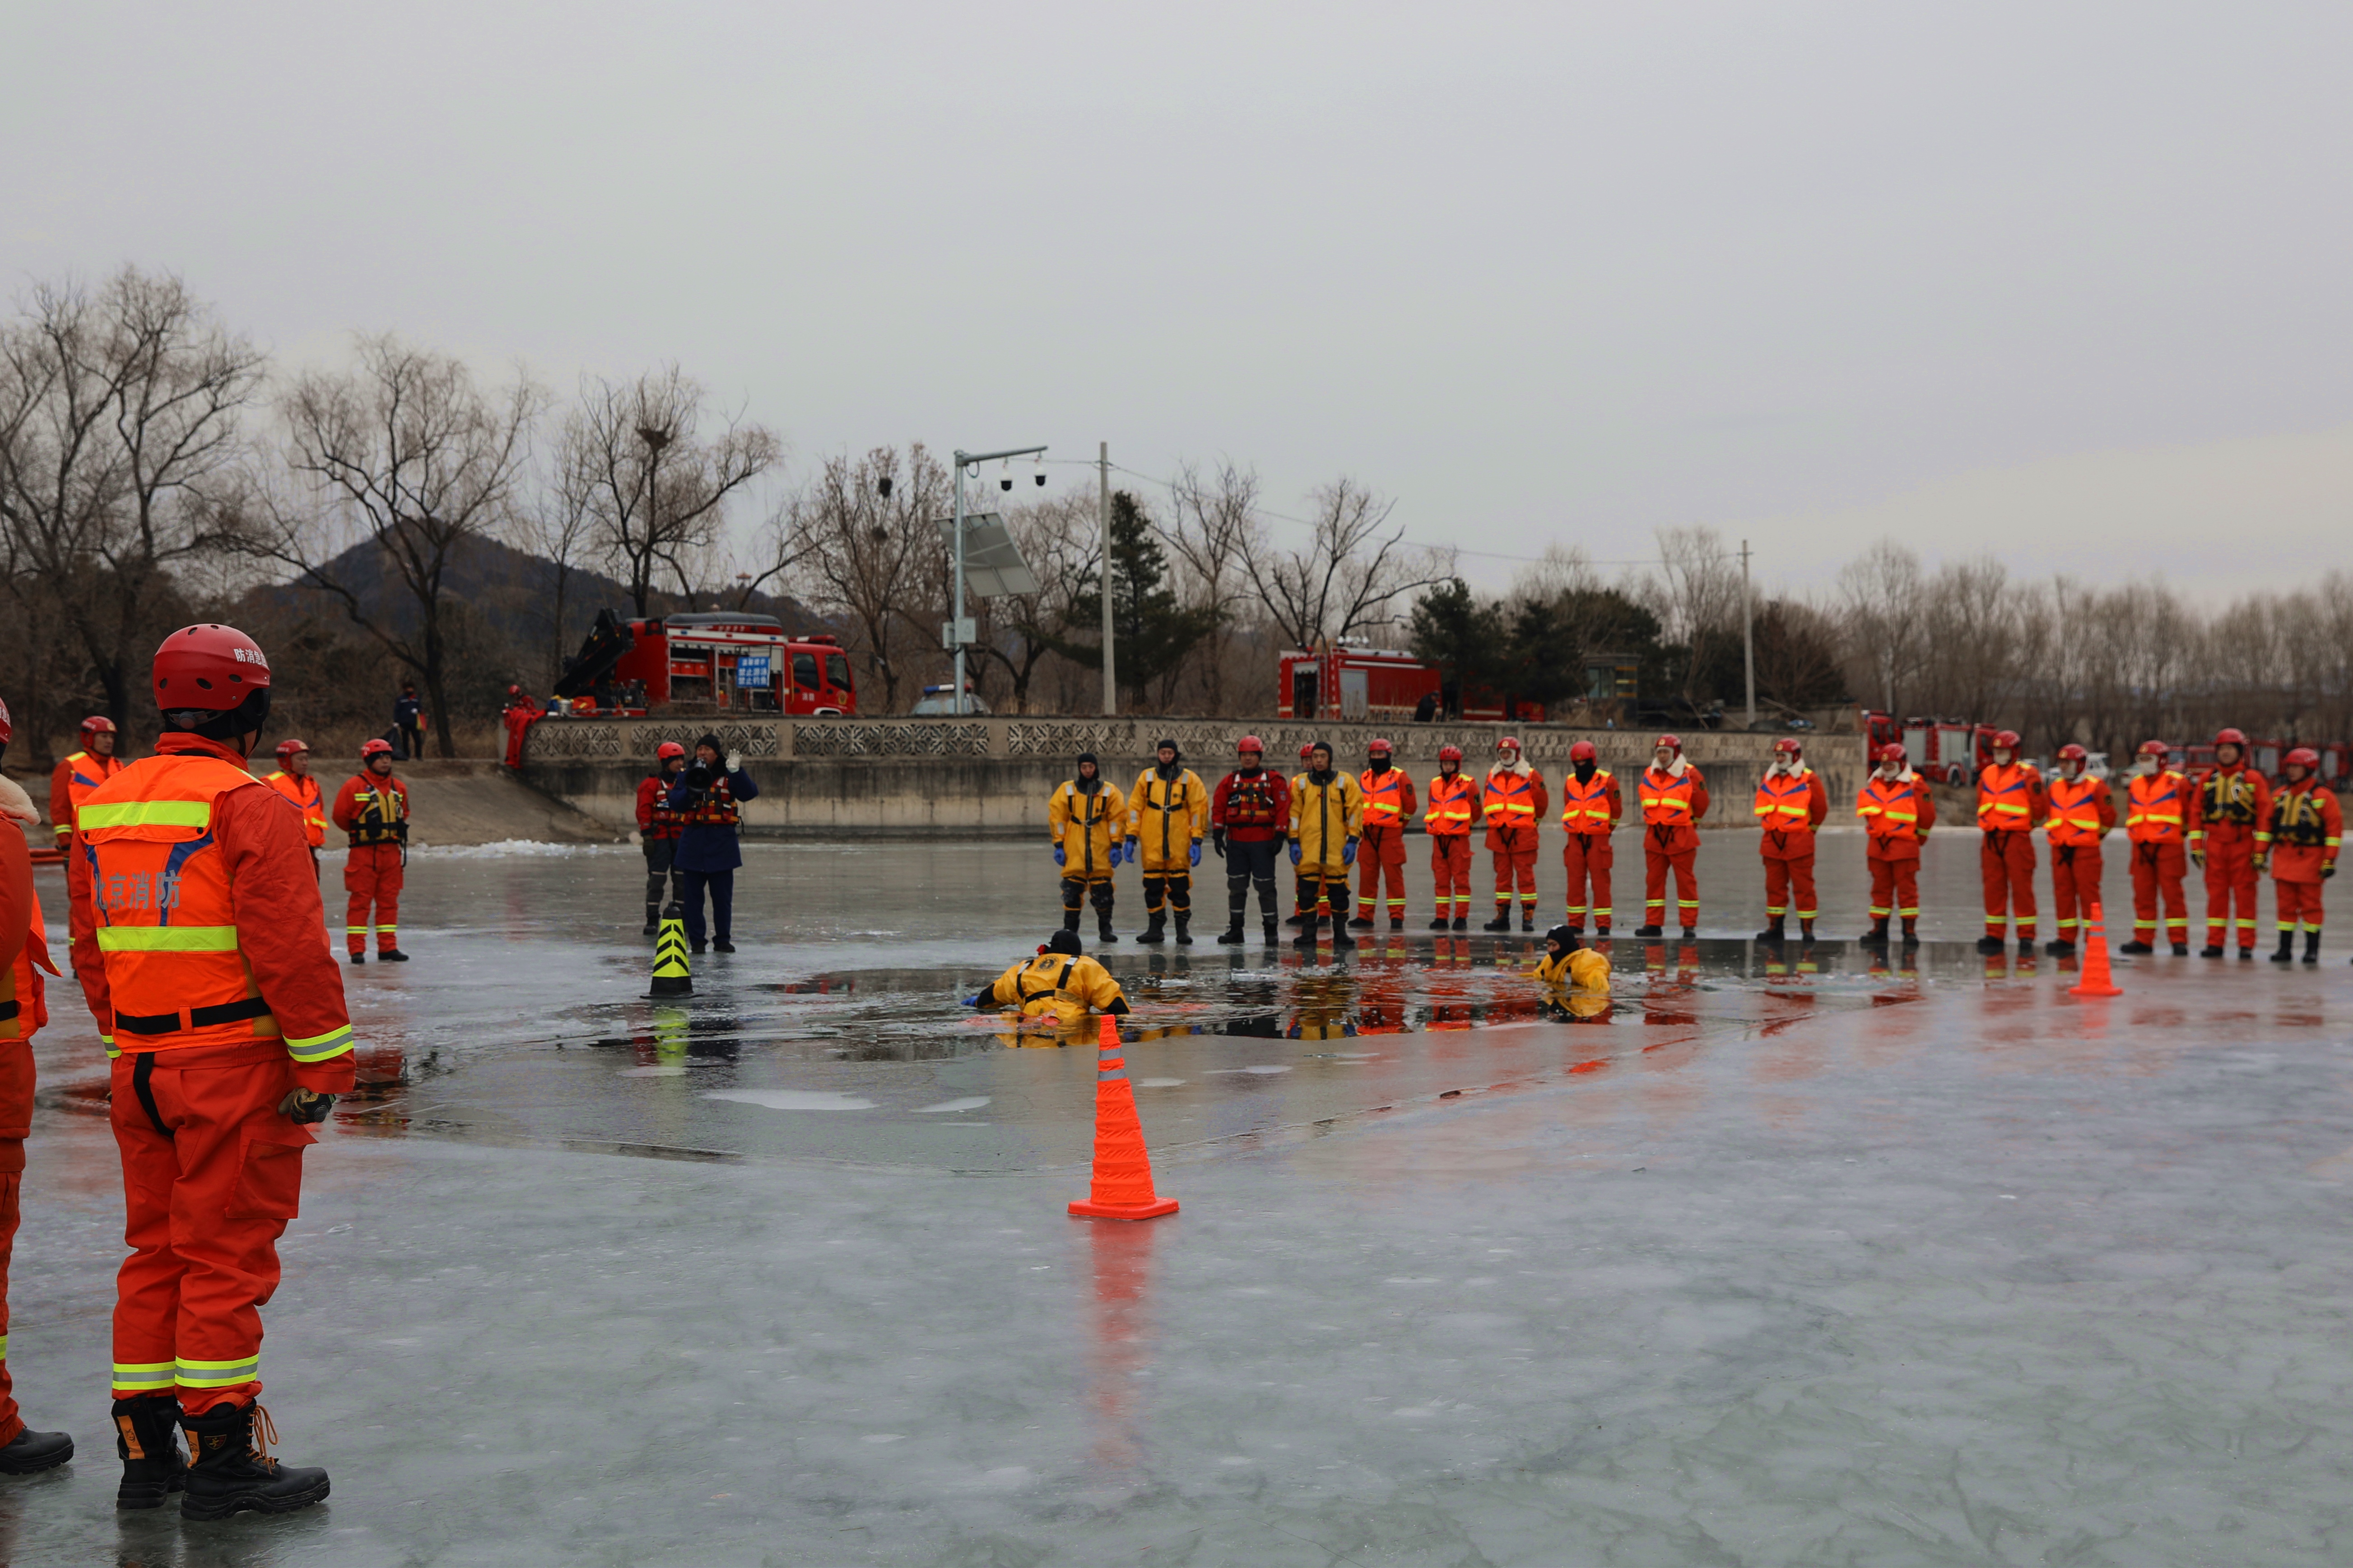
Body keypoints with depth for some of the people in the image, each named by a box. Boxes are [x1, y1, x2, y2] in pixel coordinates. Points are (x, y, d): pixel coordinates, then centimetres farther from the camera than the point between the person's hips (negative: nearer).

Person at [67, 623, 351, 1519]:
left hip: (141, 1067, 7)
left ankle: (145, 1452, 20)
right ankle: (220, 1458, 4)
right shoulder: (245, 803, -13)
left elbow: (90, 953, 16)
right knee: (228, 1255, -1)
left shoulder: (102, 807, 11)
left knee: (156, 1251, 14)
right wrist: (323, 1063, -11)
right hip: (234, 1064, -7)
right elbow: (289, 949, -17)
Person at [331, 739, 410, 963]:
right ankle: (357, 950, -1)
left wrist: (396, 831, 13)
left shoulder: (399, 788, 10)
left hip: (391, 851, 5)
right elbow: (340, 816, -2)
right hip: (363, 852, -5)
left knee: (389, 900, 8)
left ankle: (388, 947, 14)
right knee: (360, 900, -3)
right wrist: (359, 831, 7)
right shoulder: (354, 786, -7)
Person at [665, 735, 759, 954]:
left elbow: (750, 794, -11)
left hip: (722, 842, -1)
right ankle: (695, 940, 8)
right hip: (693, 841, 1)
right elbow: (676, 803, -1)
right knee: (692, 894, 2)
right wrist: (691, 791, -17)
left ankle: (723, 939, 12)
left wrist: (736, 772, -24)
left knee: (723, 895, 3)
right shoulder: (686, 776, 8)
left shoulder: (728, 776, 3)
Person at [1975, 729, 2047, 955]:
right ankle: (1995, 935, 11)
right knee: (1993, 887, 7)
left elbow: (2039, 805, -4)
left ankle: (2026, 936, -1)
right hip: (1991, 838, 6)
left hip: (2017, 837, -6)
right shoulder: (1987, 774, 13)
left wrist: (2032, 823, 8)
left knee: (2021, 886, -4)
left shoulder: (2026, 775, -5)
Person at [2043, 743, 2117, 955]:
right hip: (2059, 849, 6)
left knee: (2088, 893, -5)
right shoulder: (2055, 787, 13)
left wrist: (2098, 835, 5)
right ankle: (2066, 938, 13)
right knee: (2063, 893, 7)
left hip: (2086, 849, -6)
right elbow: (2047, 812, 25)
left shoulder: (2096, 787, -6)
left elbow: (2108, 815, -2)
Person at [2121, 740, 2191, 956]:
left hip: (2168, 846, -6)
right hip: (2141, 847, 6)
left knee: (2172, 893, -5)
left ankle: (2179, 940, -2)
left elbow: (2191, 811, 1)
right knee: (2143, 895, 7)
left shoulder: (2177, 782, -3)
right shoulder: (2135, 784, 15)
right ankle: (2143, 940, 12)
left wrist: (2189, 833, 2)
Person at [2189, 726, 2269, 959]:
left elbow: (2265, 814, -2)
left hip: (2243, 844, -3)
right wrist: (2196, 846, 3)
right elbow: (2195, 811, 10)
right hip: (2214, 844, 3)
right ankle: (2215, 943, 8)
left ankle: (2246, 946, 1)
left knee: (2244, 894, -1)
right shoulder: (2207, 779, 10)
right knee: (2216, 893, 4)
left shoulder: (2254, 779, 1)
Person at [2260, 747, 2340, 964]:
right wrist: (2260, 854, 8)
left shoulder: (2323, 797, -4)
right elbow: (2267, 824, 14)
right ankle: (2285, 948, 10)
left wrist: (2329, 861, -12)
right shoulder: (2279, 796, 12)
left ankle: (2312, 950, 7)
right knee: (2286, 905, 6)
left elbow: (2334, 829, -7)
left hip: (2310, 859, -5)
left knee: (2310, 905, 0)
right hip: (2283, 857, 5)